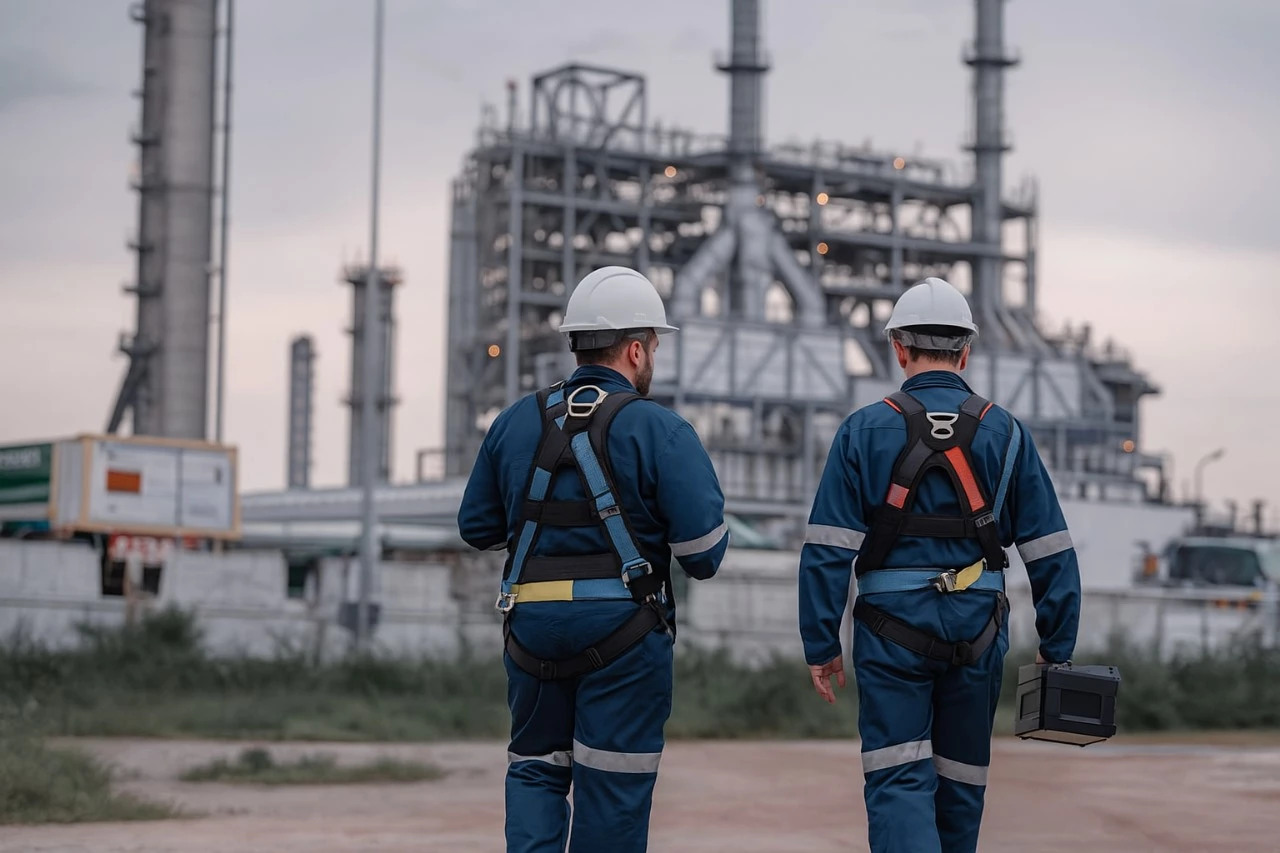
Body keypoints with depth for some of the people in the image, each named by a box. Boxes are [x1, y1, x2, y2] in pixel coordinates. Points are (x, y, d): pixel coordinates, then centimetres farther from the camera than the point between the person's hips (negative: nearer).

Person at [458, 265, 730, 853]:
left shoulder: (515, 422, 6)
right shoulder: (660, 430, -9)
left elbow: (476, 527, 11)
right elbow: (704, 546, -14)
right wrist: (699, 563, 9)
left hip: (531, 623, 4)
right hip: (623, 628, -4)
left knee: (535, 765, 17)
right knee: (613, 784, 5)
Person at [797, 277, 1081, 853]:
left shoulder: (864, 431, -3)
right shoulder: (1006, 433, 2)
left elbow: (826, 551, -7)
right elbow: (1050, 552, 2)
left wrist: (820, 646, -1)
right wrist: (1057, 647, 9)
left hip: (891, 634, -2)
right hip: (976, 632, 2)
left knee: (897, 783, -3)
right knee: (960, 783, 16)